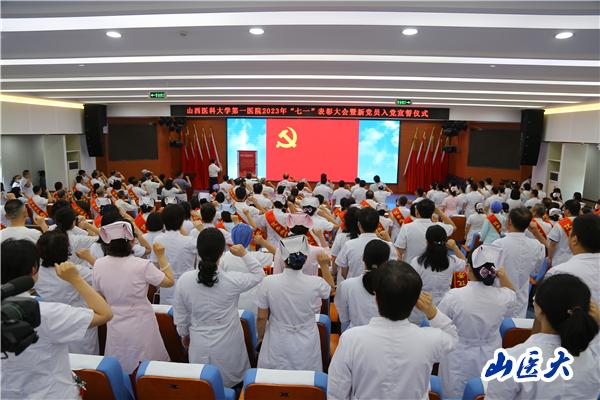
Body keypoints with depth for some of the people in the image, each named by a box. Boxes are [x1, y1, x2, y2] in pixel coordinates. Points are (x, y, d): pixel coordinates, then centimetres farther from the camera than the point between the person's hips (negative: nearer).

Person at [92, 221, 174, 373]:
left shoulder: (98, 265, -9)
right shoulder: (142, 265, -22)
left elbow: (100, 296, 6)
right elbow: (170, 281, -9)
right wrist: (161, 256, -4)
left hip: (116, 330, 4)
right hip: (142, 330, -4)